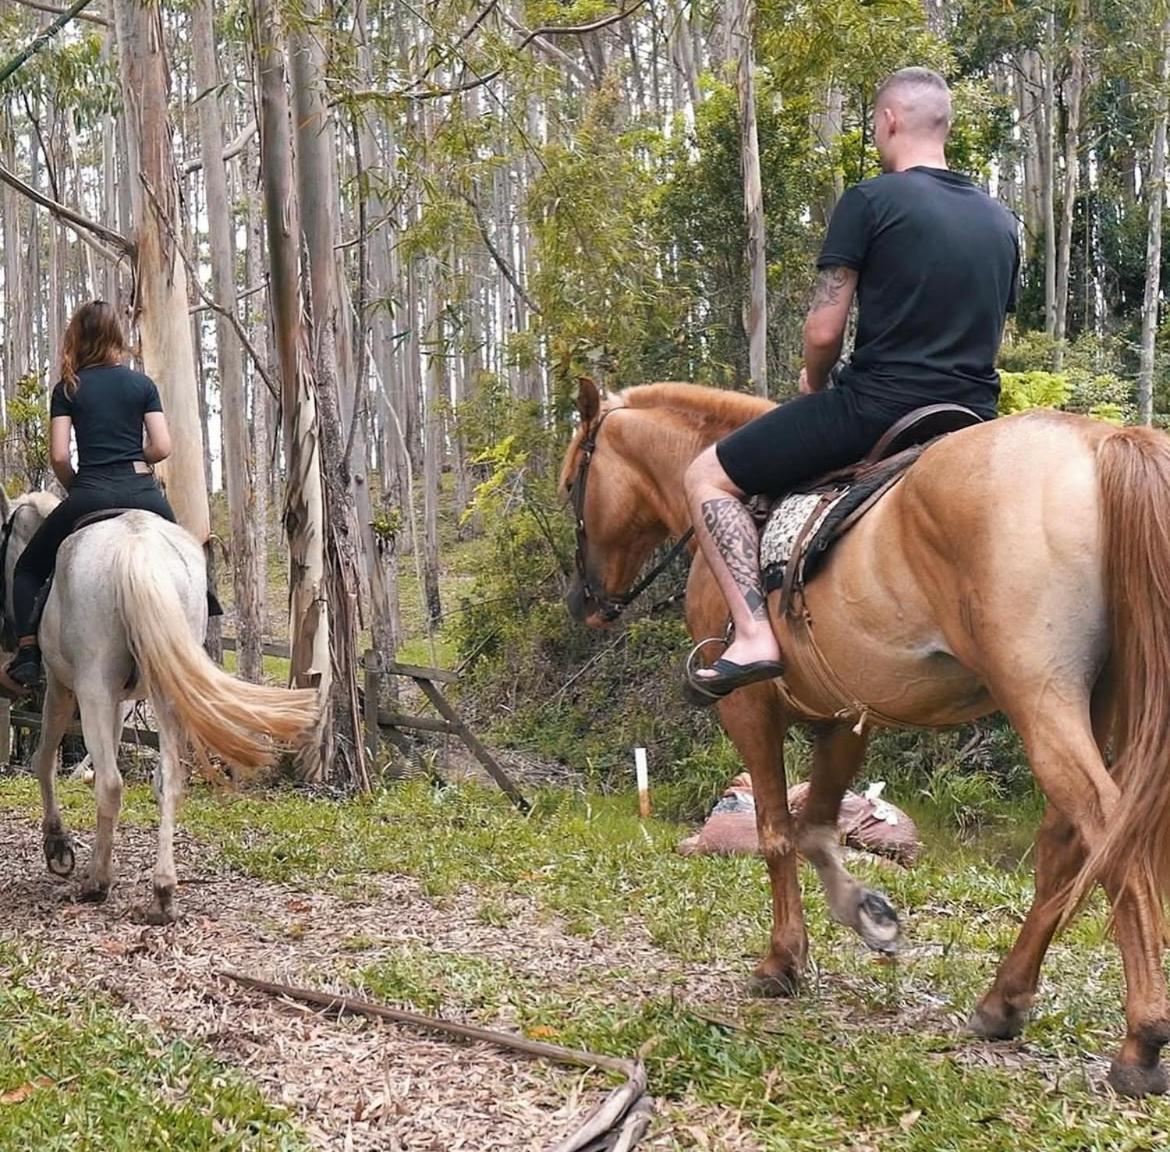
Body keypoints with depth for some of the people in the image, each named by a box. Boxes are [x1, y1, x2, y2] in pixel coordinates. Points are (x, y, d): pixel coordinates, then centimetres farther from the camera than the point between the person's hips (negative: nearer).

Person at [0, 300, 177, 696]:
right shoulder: (143, 384, 10)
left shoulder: (67, 389, 6)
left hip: (90, 495, -2)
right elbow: (162, 448, 3)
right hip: (145, 494, 2)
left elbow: (59, 456, -1)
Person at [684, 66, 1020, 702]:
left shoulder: (869, 201, -6)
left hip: (874, 406, -6)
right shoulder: (1002, 221, 15)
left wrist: (814, 385, 10)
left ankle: (754, 634, -10)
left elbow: (823, 330, -9)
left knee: (708, 476, 6)